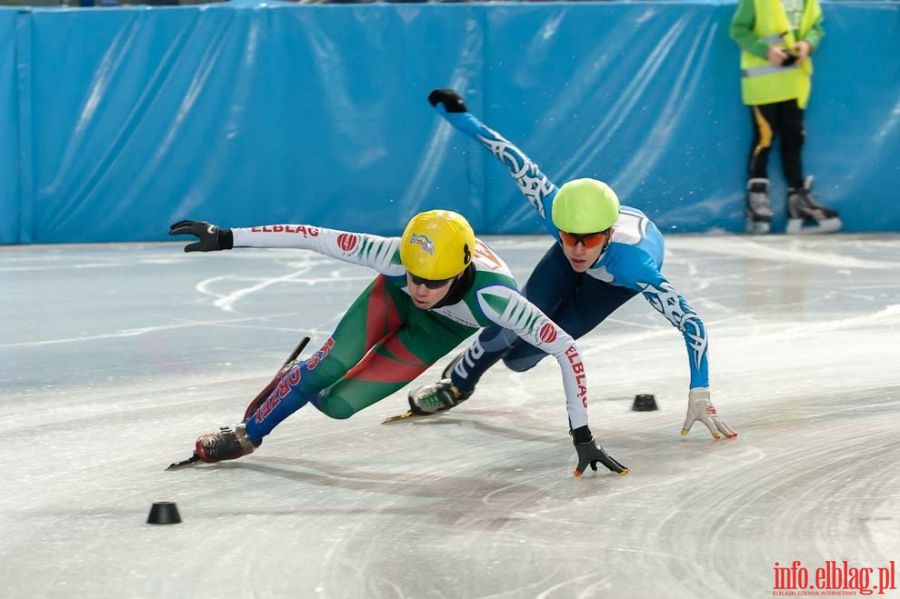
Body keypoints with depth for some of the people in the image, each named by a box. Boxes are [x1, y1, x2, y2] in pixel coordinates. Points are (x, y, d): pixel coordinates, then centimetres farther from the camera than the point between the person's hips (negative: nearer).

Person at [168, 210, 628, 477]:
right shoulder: (395, 257, -41)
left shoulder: (495, 296, -46)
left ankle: (309, 386, 26)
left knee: (336, 403, -9)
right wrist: (227, 238, -32)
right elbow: (315, 237, -33)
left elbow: (566, 349, -38)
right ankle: (247, 434, 15)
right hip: (393, 297, 1)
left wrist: (582, 436, -37)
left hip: (441, 328, -1)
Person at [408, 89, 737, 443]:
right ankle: (457, 383, 15)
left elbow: (691, 323, -47)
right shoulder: (555, 212, -43)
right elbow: (517, 162, -31)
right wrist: (462, 119, -25)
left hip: (617, 277, -2)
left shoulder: (634, 264, -49)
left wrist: (699, 396, -51)